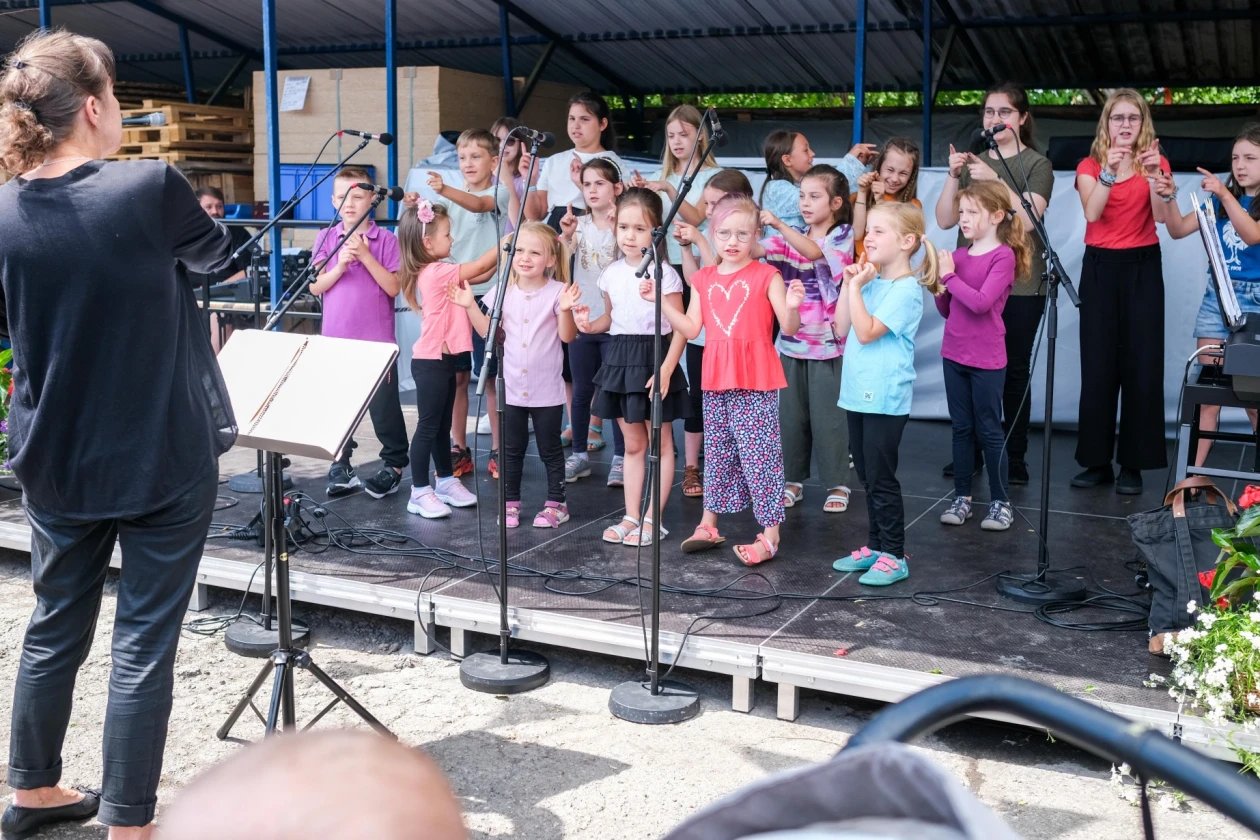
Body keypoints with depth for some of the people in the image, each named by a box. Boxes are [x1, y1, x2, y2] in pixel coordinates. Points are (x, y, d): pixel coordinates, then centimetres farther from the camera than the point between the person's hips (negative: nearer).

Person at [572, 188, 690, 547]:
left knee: (660, 444, 5)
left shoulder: (664, 273, -12)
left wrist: (666, 370, -20)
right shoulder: (612, 273, 6)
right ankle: (631, 517, 22)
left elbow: (680, 329, -11)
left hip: (653, 359, -6)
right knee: (633, 444, 14)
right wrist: (589, 324, -3)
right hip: (619, 359, 6)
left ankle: (652, 520, 12)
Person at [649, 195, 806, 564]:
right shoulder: (703, 279, 10)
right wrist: (660, 300, 0)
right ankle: (708, 524, 25)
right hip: (716, 380, 5)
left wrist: (792, 306, -30)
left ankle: (770, 534, -1)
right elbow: (691, 328, 7)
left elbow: (788, 328, -9)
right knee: (717, 452, 15)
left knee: (760, 455, -5)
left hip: (756, 382, -5)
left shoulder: (766, 275, -3)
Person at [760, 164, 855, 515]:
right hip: (792, 340, 5)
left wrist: (779, 224, -37)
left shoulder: (842, 236, -5)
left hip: (827, 341, -5)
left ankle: (836, 484, 13)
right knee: (791, 414, 9)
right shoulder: (792, 235, 9)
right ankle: (793, 480, 21)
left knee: (827, 416, 1)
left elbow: (813, 251, -26)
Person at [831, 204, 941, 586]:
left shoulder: (905, 289, -14)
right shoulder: (871, 282, 10)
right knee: (867, 476, 16)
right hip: (859, 394, 8)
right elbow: (842, 329, 10)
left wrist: (856, 287, -17)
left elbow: (866, 332, -22)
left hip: (886, 398, -8)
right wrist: (849, 286, 2)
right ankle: (875, 546, 27)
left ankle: (894, 556, 7)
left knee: (881, 478, -3)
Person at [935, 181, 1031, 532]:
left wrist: (950, 276, -16)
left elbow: (981, 302, -23)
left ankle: (1001, 502, 12)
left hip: (986, 359, -6)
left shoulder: (1004, 256, -11)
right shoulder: (958, 256, 5)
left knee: (989, 430, 2)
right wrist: (938, 287, -7)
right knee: (961, 427, 12)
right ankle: (962, 497, 20)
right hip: (954, 354, 6)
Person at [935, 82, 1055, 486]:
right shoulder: (971, 162, 12)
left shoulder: (1037, 165, 2)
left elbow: (1027, 219, -13)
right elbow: (945, 220, 4)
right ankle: (970, 453, 11)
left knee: (1014, 370, 0)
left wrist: (995, 180, -22)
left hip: (1020, 285, -3)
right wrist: (954, 176, -9)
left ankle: (1015, 458, 8)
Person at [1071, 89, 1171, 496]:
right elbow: (1092, 214, -16)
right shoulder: (1089, 166, 3)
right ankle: (1097, 460, 10)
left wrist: (1153, 175, -26)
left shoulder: (1156, 163, 4)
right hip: (1100, 267, 0)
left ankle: (1133, 464, 5)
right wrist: (1109, 171, -28)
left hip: (1143, 268, 0)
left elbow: (1161, 216, -13)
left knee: (1141, 366, -2)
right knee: (1098, 366, 0)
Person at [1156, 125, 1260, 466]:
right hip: (1216, 297, 4)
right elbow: (1178, 230, 6)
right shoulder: (1220, 200, 9)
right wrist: (1169, 199, -12)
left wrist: (1226, 195, -29)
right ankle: (1193, 470, 6)